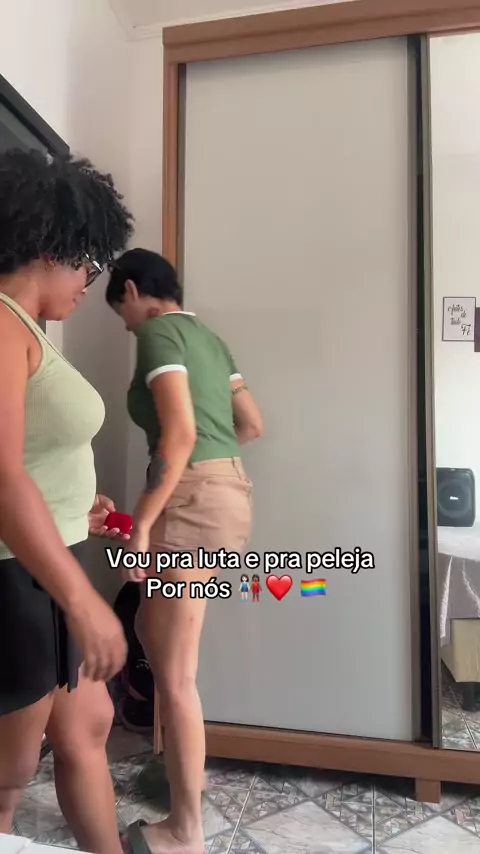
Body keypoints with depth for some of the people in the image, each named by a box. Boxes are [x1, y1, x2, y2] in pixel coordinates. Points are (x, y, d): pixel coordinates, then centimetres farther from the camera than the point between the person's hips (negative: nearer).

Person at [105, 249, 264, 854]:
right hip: (228, 491, 10)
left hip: (193, 500, -10)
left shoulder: (158, 332, -7)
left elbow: (180, 434, -20)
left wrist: (140, 524, -17)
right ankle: (186, 766, 40)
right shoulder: (207, 336, 18)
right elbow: (252, 425, 20)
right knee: (151, 628, 23)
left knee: (175, 675, 2)